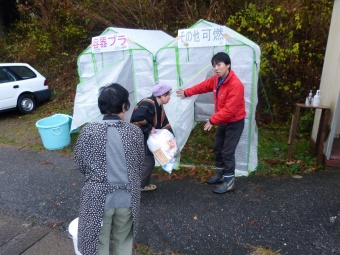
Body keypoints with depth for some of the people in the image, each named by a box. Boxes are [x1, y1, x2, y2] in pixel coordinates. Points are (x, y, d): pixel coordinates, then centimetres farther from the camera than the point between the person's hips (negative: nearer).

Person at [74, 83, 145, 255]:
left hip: (99, 197, -1)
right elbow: (139, 162, 3)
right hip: (127, 197, 2)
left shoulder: (89, 130, -11)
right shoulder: (135, 131, -8)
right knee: (124, 241, 24)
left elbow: (80, 165, -2)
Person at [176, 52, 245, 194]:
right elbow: (203, 86, 17)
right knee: (218, 148, 17)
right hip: (223, 121, 9)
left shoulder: (236, 85, -29)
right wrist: (187, 92, 22)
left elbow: (229, 110, -32)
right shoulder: (217, 79, -1)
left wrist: (212, 120, -28)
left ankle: (229, 182, 11)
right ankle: (220, 175, 35)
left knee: (227, 152, -5)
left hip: (234, 123, -9)